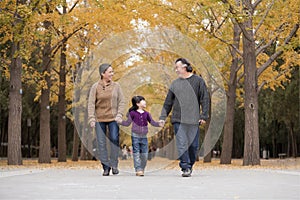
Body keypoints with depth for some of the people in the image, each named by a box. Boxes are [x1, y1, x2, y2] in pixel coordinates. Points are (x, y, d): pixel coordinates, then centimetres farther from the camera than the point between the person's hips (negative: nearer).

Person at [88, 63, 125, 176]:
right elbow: (91, 103, -2)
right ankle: (106, 167, 7)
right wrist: (91, 119, -9)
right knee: (101, 143, -1)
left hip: (113, 118, 1)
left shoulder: (116, 86, 4)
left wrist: (119, 115, -7)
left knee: (114, 140, -7)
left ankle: (114, 165, 4)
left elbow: (122, 102, 5)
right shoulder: (95, 87, 0)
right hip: (99, 119, 0)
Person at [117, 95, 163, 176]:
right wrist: (120, 122, -10)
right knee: (136, 153, -4)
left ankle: (142, 169, 18)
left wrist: (159, 124, -5)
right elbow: (128, 123, 4)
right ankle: (138, 170, -3)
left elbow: (152, 122, 11)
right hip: (135, 136, -3)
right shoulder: (133, 113, -2)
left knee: (144, 154, 4)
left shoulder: (146, 114, 8)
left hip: (144, 137, 4)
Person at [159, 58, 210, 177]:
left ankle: (190, 165, 20)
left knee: (193, 145, 3)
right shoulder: (175, 84, 13)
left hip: (193, 119, -1)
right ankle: (185, 168, -8)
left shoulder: (198, 81, 7)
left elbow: (205, 99, 5)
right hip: (178, 120, 1)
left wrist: (204, 116, -4)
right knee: (181, 145, -9)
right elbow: (168, 103, 16)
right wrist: (163, 117, 6)